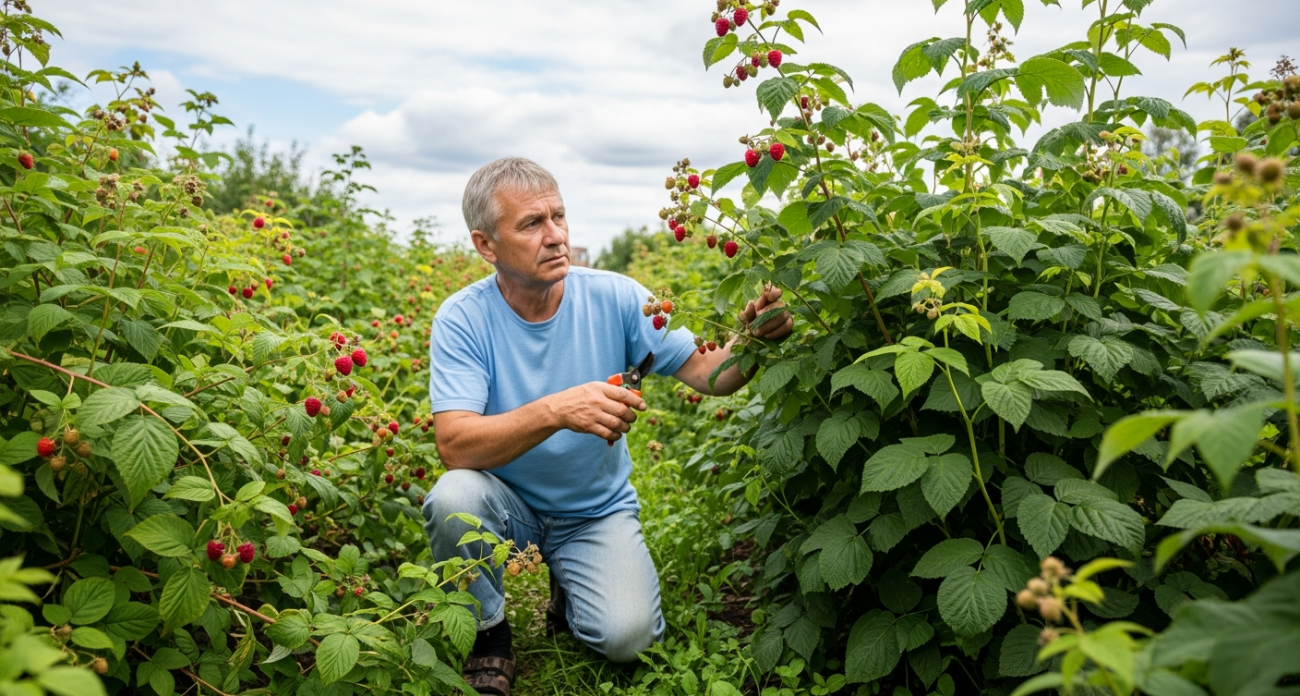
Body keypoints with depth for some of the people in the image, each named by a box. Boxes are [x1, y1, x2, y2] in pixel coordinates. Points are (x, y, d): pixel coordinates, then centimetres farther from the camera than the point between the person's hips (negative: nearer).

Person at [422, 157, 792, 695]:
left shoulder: (613, 297, -12)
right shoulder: (463, 319, -17)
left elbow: (705, 373, -11)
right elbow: (455, 446, -28)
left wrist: (751, 341, -33)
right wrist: (556, 410, -43)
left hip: (599, 512, 1)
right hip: (508, 505, 0)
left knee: (626, 636, -21)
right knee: (452, 499, -32)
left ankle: (571, 593, 17)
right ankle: (489, 635, -2)